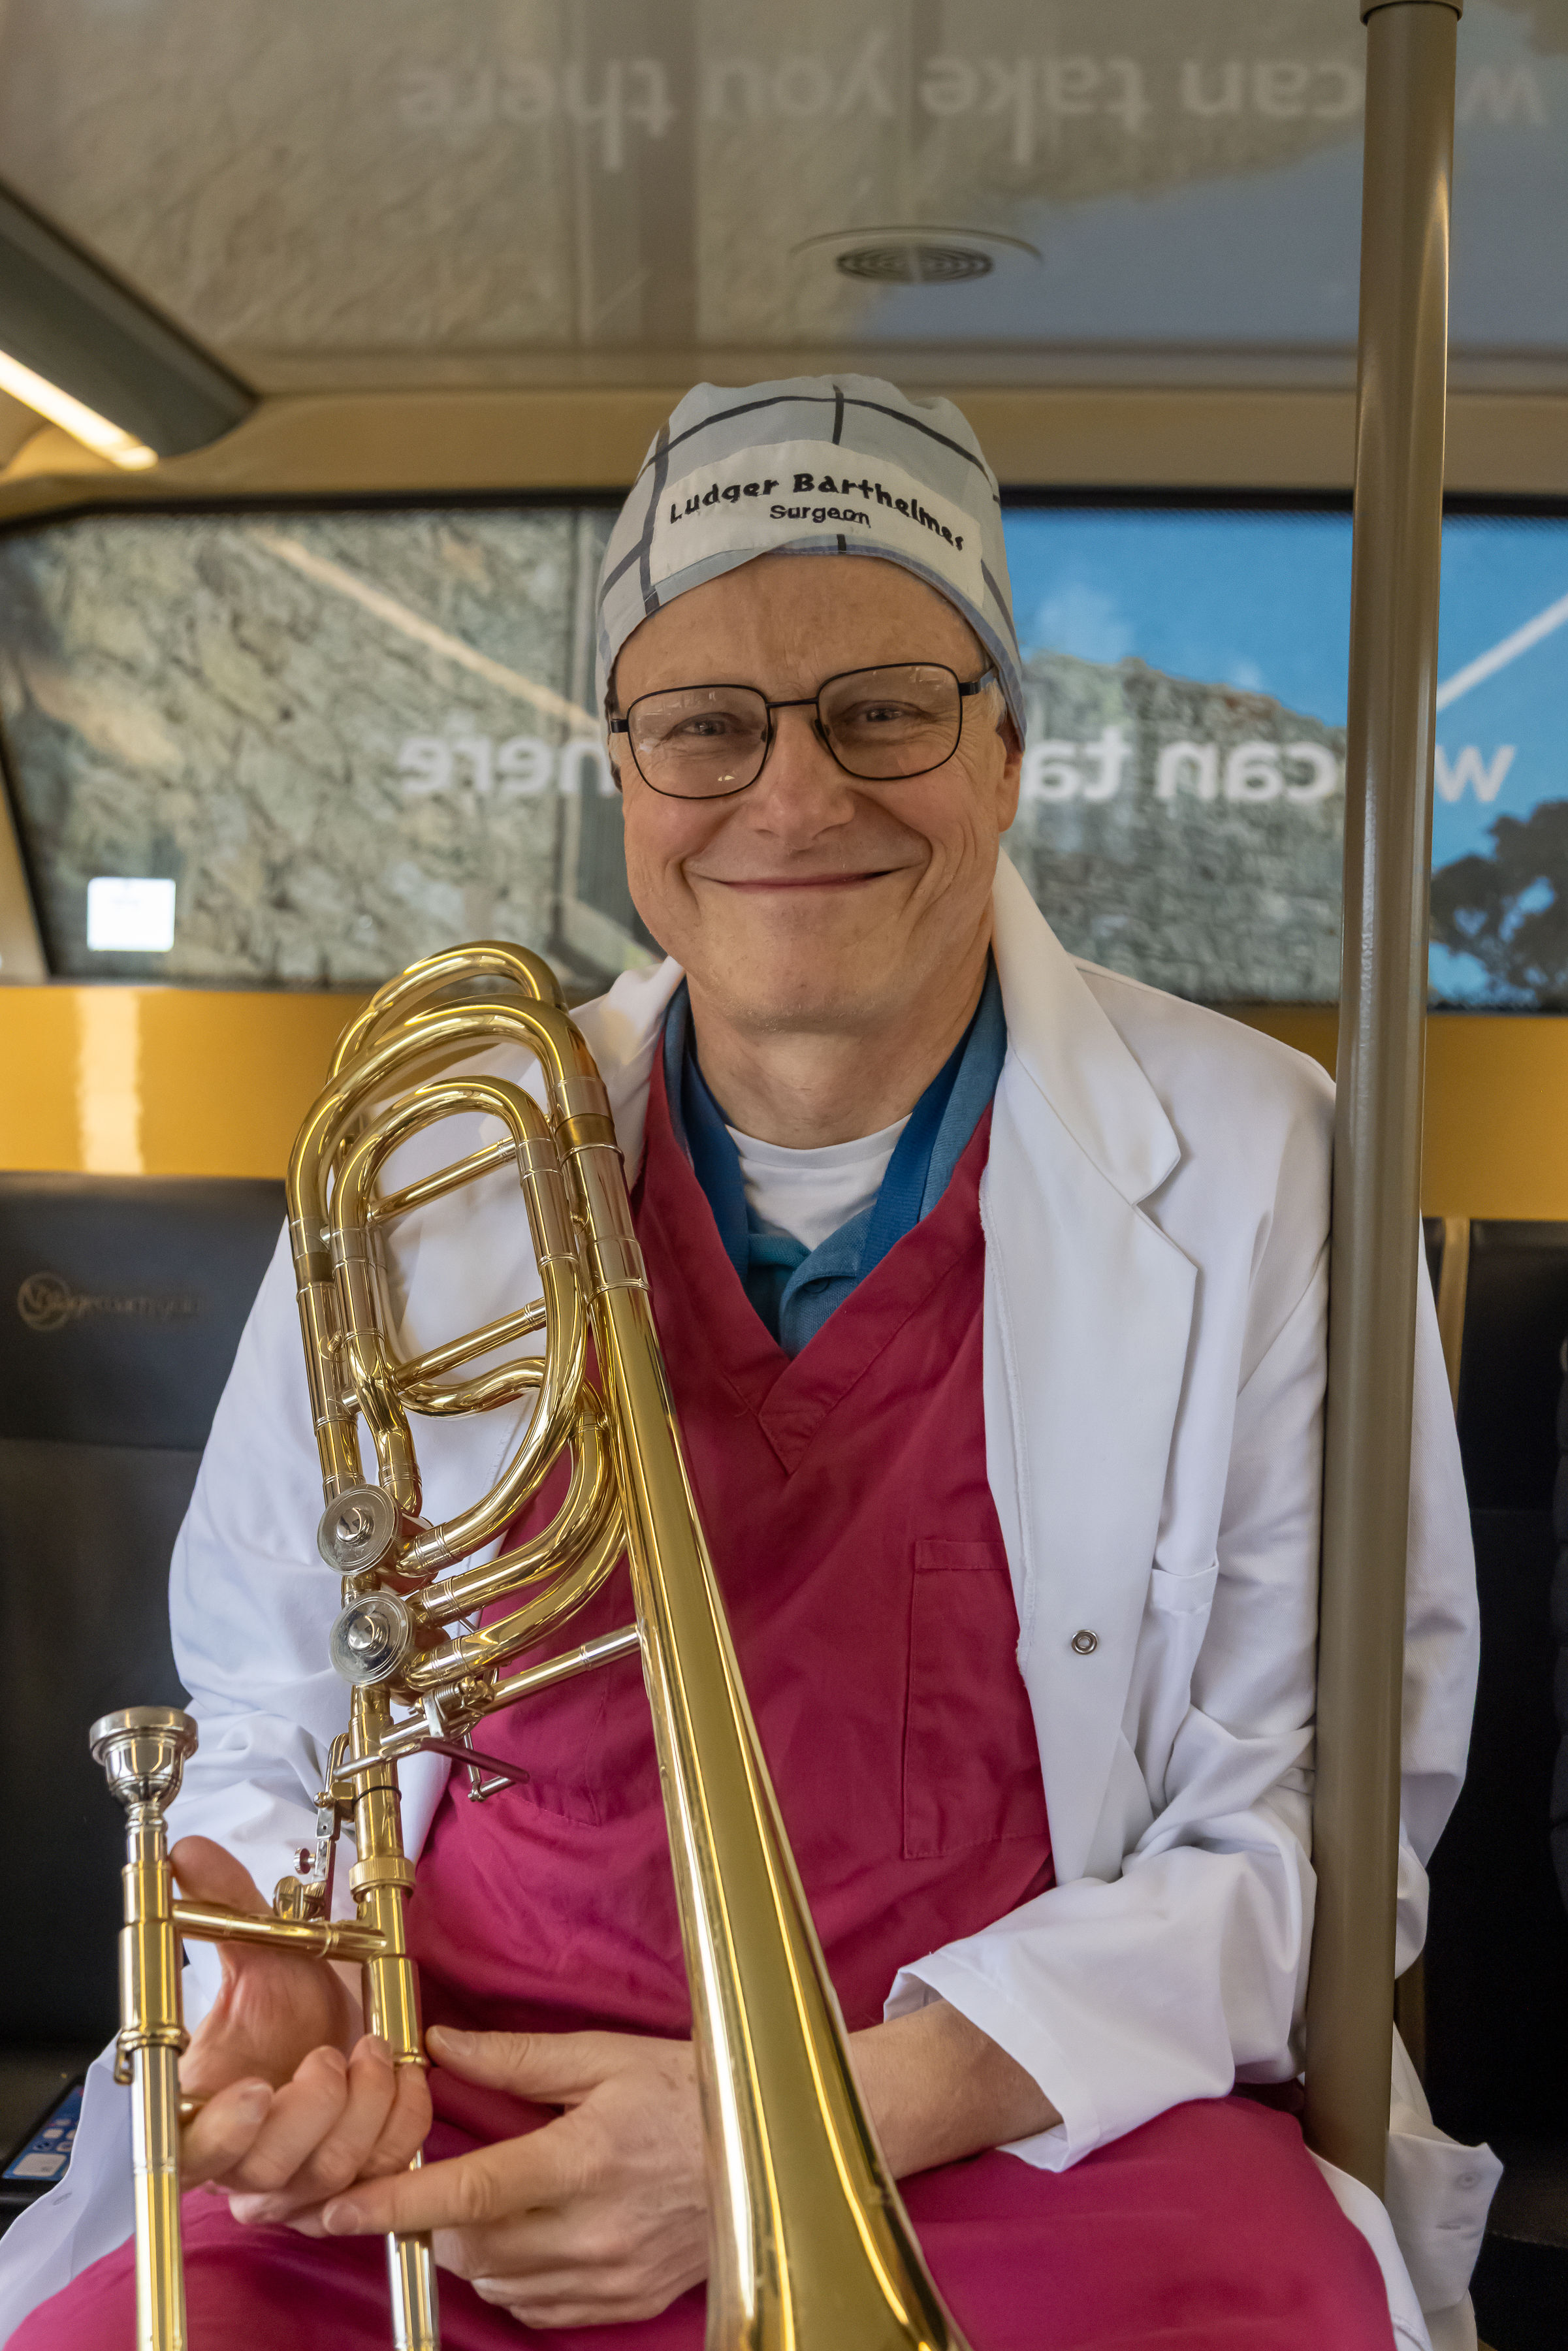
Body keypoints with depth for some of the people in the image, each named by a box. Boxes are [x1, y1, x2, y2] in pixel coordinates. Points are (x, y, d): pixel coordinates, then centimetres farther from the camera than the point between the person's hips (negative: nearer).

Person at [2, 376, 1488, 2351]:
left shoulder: (1256, 1169, -3)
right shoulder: (428, 1172, 5)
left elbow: (1301, 1831, -4)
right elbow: (269, 1743, 13)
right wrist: (286, 1998, -9)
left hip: (1043, 2126, 0)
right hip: (451, 2135, 1)